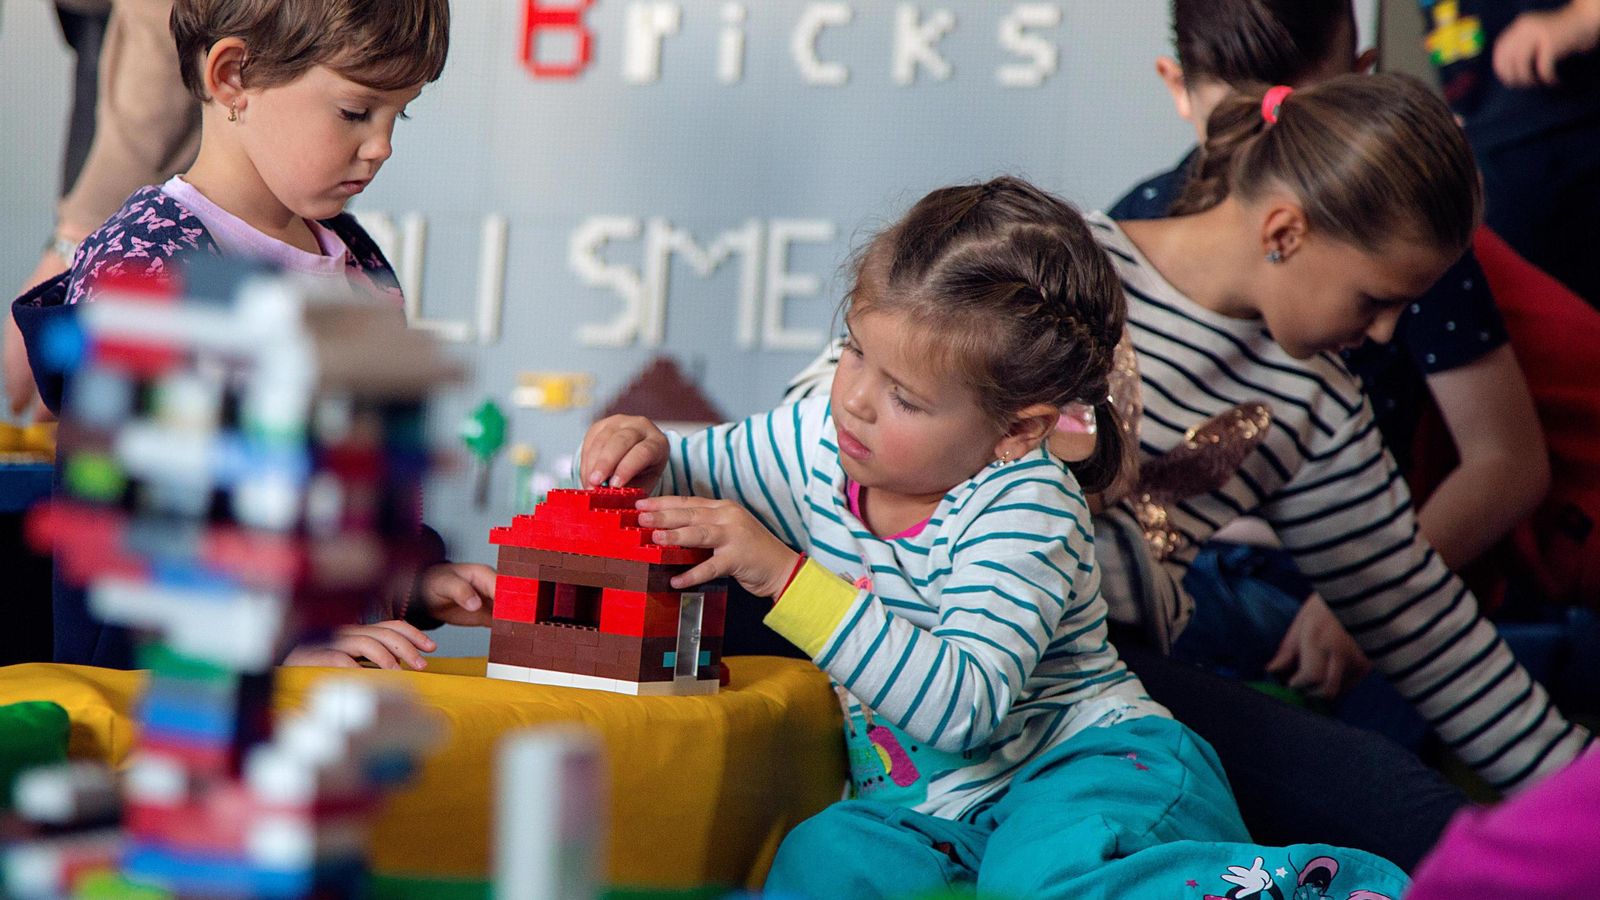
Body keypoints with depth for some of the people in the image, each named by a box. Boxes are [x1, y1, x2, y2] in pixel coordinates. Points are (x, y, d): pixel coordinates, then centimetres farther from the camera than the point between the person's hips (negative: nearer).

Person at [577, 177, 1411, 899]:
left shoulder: (1022, 510, -22)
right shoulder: (823, 440, -2)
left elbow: (963, 705, -34)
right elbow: (705, 467, 19)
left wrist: (787, 576, -36)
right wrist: (649, 452, -8)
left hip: (1086, 763, -5)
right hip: (928, 804, 6)